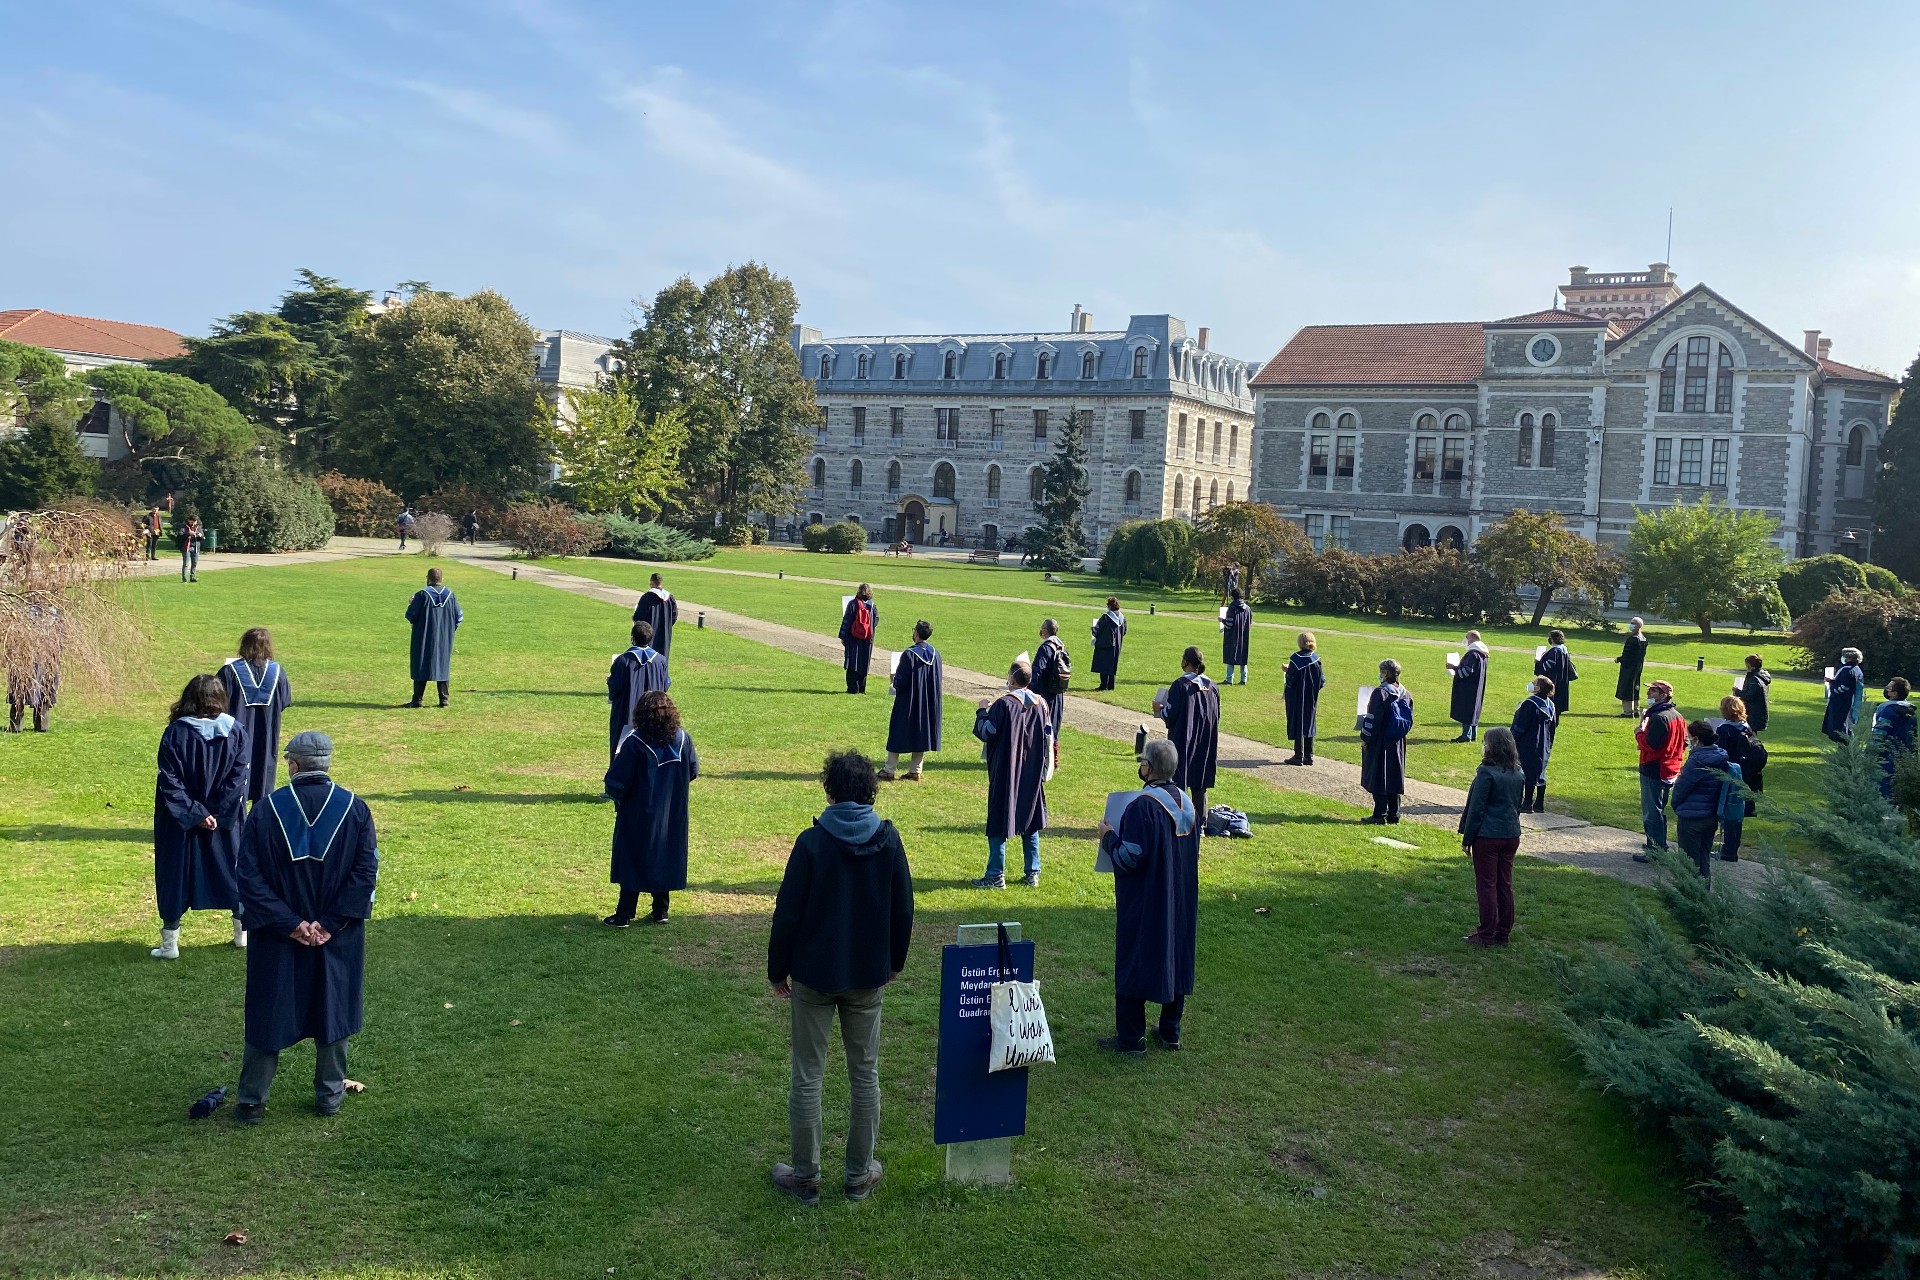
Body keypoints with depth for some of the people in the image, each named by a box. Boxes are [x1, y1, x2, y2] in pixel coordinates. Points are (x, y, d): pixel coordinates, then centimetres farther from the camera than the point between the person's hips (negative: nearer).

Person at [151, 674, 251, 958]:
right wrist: (217, 813, -9)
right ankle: (243, 933, 27)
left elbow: (169, 782, -15)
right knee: (233, 870, 17)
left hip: (179, 822, -2)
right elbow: (238, 777, -11)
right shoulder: (235, 731, -9)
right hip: (226, 820, 2)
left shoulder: (175, 733, -13)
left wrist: (194, 814, -13)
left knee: (176, 875, 10)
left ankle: (170, 943, 13)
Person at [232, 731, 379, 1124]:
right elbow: (367, 871, -13)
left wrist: (289, 923, -11)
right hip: (338, 938, 0)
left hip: (278, 936, 0)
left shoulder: (266, 810, -8)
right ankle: (330, 1095, 24)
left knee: (268, 1014, 13)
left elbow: (249, 876, -12)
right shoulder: (354, 808, -8)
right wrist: (330, 922, -11)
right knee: (333, 1010, 15)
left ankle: (252, 1101, 20)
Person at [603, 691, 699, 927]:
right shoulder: (682, 739, -6)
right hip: (672, 816, 4)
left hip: (639, 817, -4)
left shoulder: (635, 743, -19)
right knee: (665, 860, 15)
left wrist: (618, 799, 4)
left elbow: (616, 782, -16)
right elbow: (693, 772, 6)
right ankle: (660, 911, 21)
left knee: (633, 862, 6)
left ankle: (624, 915, 10)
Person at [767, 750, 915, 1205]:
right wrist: (894, 962, 17)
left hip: (814, 975, -3)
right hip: (869, 976, 3)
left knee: (807, 1076, 9)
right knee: (865, 1074, 14)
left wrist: (777, 971, 1)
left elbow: (787, 912, -11)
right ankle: (860, 1175, 22)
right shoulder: (889, 840, -6)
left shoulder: (813, 842, -14)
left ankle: (805, 1177, 17)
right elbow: (903, 910, 2)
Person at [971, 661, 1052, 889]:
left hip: (1006, 773, -5)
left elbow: (985, 732, -15)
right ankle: (1032, 874, 16)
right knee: (1030, 820, 14)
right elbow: (1048, 736, 8)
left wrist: (982, 710, 0)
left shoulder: (1003, 704, -16)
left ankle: (995, 876, 3)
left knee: (999, 822, 2)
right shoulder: (1040, 704, 1)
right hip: (1032, 774, 5)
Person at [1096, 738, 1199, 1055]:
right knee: (1175, 960, 17)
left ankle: (1130, 1038, 11)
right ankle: (1170, 1032, 26)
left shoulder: (1142, 806, -24)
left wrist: (1108, 836, -8)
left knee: (1133, 964, 4)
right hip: (1180, 900, 8)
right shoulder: (1186, 802, 1)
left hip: (1144, 903, -8)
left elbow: (1130, 858, -24)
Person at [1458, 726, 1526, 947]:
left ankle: (1487, 935, 6)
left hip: (1487, 837, -7)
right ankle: (1503, 933, 20)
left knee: (1487, 885, 2)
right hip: (1511, 836, 7)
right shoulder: (1518, 774, 4)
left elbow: (1476, 809, -15)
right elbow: (1520, 805, 13)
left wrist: (1467, 839, -8)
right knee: (1505, 885, 13)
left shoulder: (1487, 772, -18)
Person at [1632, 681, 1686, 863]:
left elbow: (1650, 744, -25)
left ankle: (1655, 851, 0)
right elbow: (1684, 743, 17)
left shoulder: (1658, 717, -21)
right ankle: (1660, 846, 28)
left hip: (1654, 771, -10)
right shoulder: (1677, 716, 11)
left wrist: (1639, 733, -9)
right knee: (1659, 811, 20)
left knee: (1651, 813, -3)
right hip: (1671, 771, 10)